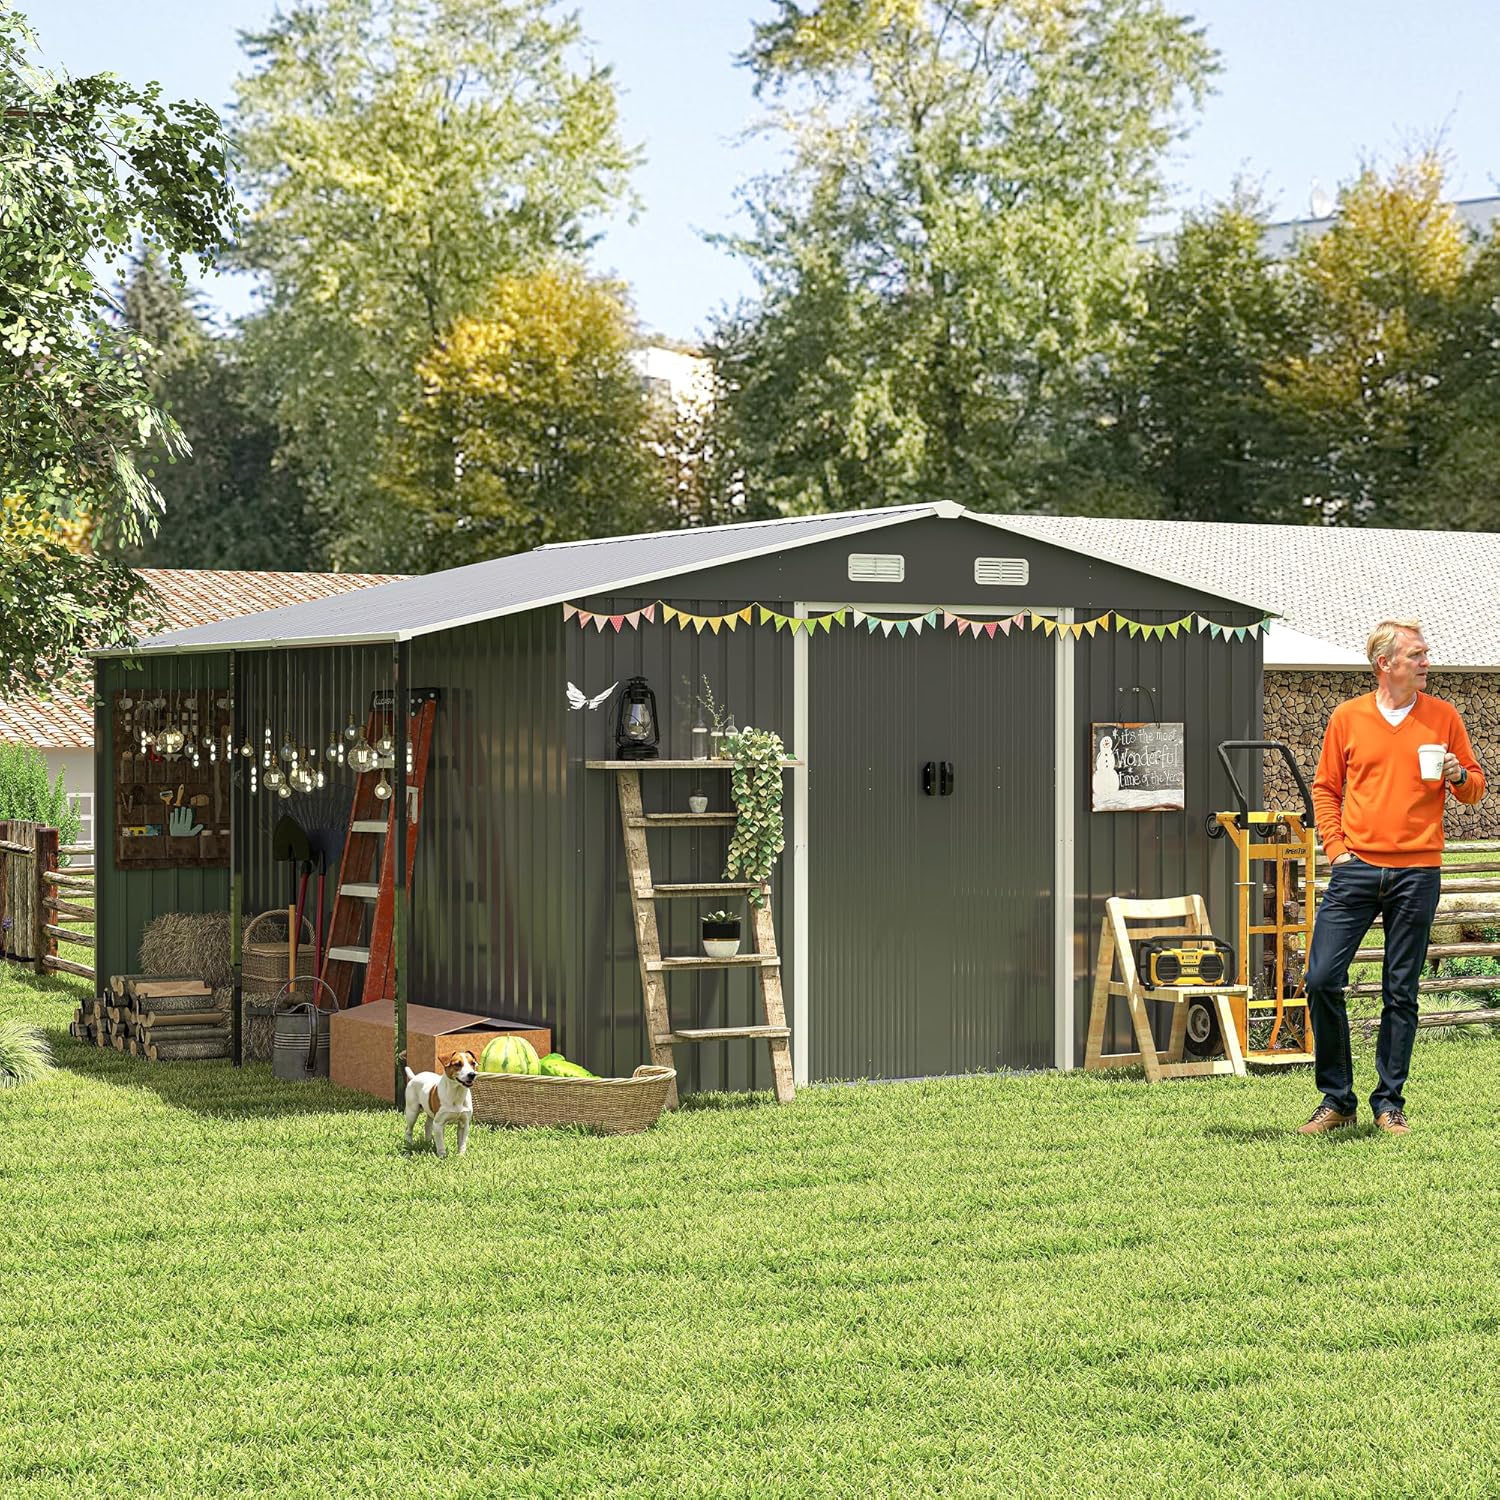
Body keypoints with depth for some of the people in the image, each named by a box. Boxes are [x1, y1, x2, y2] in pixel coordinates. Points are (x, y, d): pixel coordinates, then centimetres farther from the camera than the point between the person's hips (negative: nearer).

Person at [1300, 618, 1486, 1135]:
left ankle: (1390, 1103, 12)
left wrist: (1459, 777, -10)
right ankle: (1336, 1098, 5)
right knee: (1322, 979, -7)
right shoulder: (1347, 718, 5)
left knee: (1400, 993, 3)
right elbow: (1325, 788, 12)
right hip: (1357, 867, 0)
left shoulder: (1444, 717, 6)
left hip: (1417, 872, 0)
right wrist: (1335, 847, 1)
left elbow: (1476, 787, 12)